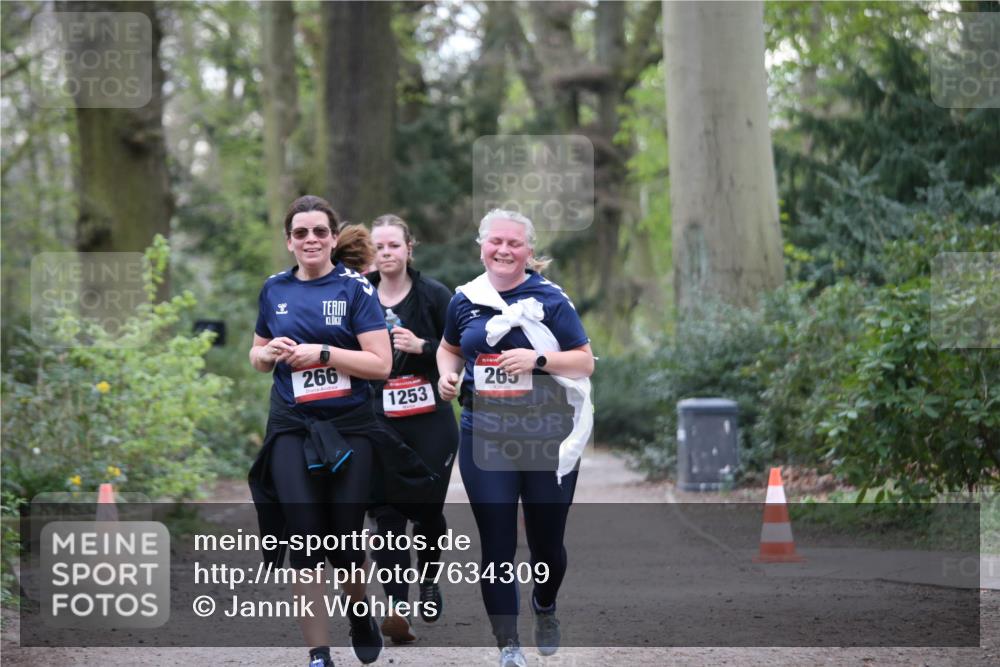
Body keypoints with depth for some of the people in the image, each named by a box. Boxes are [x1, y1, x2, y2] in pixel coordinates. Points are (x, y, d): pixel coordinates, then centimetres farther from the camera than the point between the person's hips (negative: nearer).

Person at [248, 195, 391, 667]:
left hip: (349, 429, -2)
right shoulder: (275, 289, 7)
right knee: (303, 540, -7)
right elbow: (257, 356, 20)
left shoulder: (355, 288, -5)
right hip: (291, 430, 2)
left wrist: (323, 353, -20)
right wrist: (269, 353, -3)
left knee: (346, 539, 4)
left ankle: (359, 613, 36)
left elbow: (381, 364, -10)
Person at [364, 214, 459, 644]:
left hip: (431, 420, -1)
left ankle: (429, 582, 35)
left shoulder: (434, 295, -1)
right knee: (386, 511, -10)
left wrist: (422, 346, -16)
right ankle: (397, 606, -15)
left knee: (429, 507, 7)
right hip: (380, 423, 1)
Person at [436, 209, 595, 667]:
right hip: (484, 437, 2)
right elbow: (450, 348, 22)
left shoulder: (549, 299, -5)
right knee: (496, 546, -1)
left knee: (547, 541, 10)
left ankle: (544, 608, 41)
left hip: (548, 438, -2)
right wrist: (447, 374, 1)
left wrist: (537, 359, -19)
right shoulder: (465, 300, 5)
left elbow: (585, 362, -4)